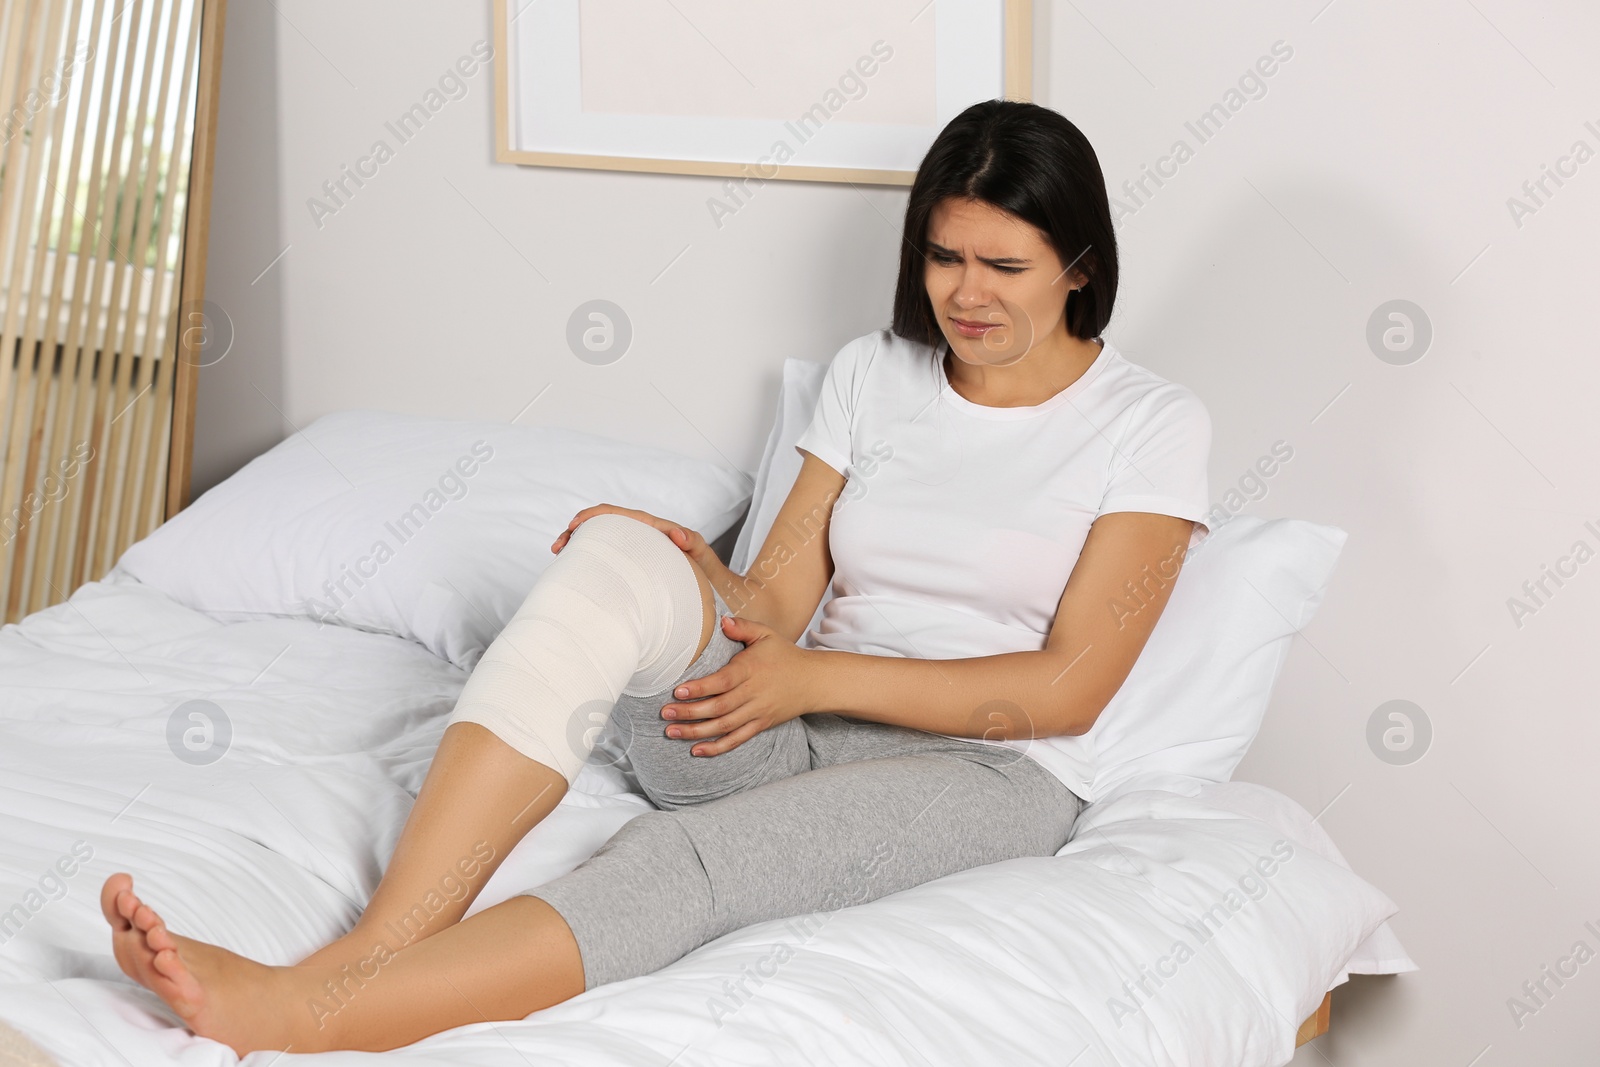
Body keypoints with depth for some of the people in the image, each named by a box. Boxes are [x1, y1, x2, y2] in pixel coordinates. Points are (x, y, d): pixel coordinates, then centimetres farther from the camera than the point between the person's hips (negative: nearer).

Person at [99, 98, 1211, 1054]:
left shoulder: (1152, 423, 0)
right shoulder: (872, 374, 13)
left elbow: (1070, 688, -9)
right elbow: (775, 602, 8)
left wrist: (817, 675, -15)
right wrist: (698, 577, -16)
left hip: (992, 770, -4)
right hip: (795, 732, 4)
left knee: (688, 857, -37)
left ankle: (289, 1018, -49)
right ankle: (374, 951, -39)